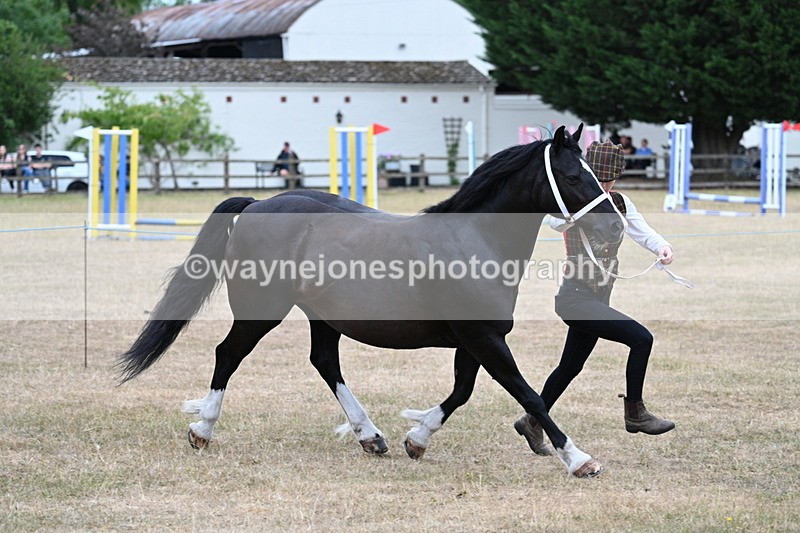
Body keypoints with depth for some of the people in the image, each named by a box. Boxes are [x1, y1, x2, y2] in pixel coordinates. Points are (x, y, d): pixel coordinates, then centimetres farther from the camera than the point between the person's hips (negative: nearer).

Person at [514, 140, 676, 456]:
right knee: (641, 338, -20)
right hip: (575, 297, -8)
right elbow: (557, 222, -31)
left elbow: (643, 232, -4)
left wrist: (662, 246, -25)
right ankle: (635, 414, -9)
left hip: (598, 299, 8)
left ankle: (532, 423, 37)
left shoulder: (620, 204, 7)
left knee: (570, 368, 19)